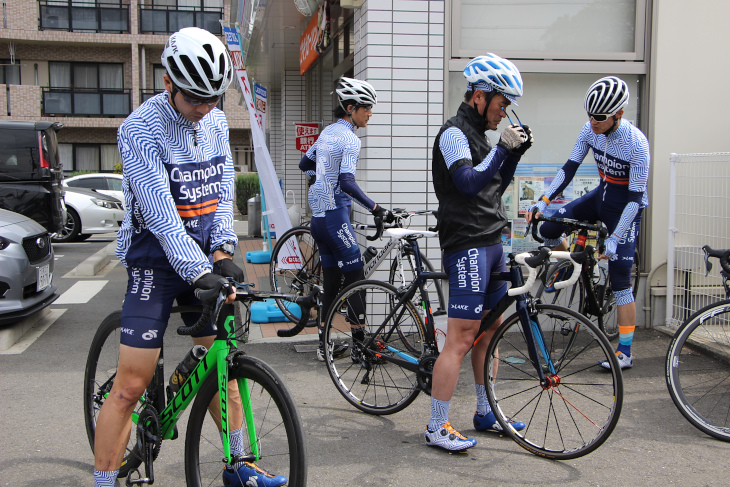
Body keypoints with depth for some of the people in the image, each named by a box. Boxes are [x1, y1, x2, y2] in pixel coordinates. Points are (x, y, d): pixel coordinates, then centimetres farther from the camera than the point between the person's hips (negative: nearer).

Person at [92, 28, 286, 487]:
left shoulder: (216, 122, 6)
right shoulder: (140, 128, -16)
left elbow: (223, 191, 7)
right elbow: (161, 213, -23)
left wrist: (222, 250, -9)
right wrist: (199, 273, -31)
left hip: (205, 258, 6)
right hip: (157, 260, -6)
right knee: (131, 386, -8)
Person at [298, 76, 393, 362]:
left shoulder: (326, 133, 14)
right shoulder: (350, 139, -13)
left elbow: (304, 164, 26)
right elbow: (347, 182, -26)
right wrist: (375, 208, -29)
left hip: (318, 214, 9)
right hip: (335, 215, -9)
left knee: (331, 279, 13)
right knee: (355, 277, -2)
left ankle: (325, 345, 17)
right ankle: (360, 345, 3)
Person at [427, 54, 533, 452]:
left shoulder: (476, 134, 19)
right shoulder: (454, 133, -10)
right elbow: (470, 183, -23)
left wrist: (516, 153, 11)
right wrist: (502, 147, -22)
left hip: (491, 244, 10)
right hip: (468, 246, -10)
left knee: (489, 332, 15)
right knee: (460, 340, -10)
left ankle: (486, 414, 28)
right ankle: (437, 428, -2)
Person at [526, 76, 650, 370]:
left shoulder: (636, 144, -28)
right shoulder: (590, 130, -11)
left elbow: (635, 198, -27)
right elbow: (570, 168, -6)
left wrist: (614, 238, -33)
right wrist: (544, 201, -18)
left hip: (626, 207, -6)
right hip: (601, 196, 6)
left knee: (620, 282, -7)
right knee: (548, 230, -10)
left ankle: (625, 352, 2)